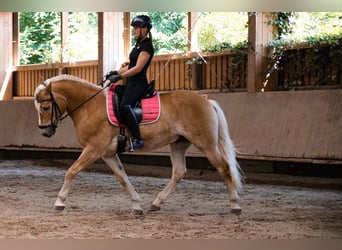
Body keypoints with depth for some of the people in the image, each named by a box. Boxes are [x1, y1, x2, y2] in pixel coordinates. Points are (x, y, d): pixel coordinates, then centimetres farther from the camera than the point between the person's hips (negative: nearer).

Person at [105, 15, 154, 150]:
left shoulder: (146, 46, -11)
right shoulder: (139, 44, 18)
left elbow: (138, 68, -20)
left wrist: (120, 76, -22)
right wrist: (116, 72, 12)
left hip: (138, 82, -11)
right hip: (131, 82, 11)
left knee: (124, 105, -31)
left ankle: (137, 139, -32)